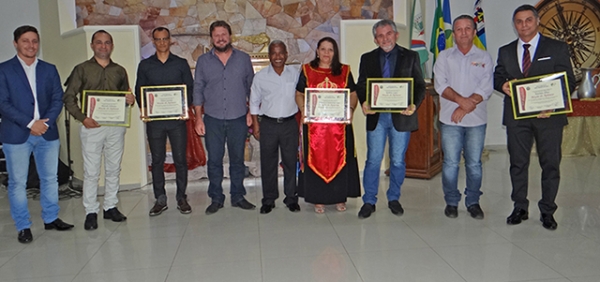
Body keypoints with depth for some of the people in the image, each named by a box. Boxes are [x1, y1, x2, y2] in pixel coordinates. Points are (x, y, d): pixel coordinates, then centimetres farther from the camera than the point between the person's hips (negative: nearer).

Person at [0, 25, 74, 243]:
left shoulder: (49, 69, 11)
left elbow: (58, 99, 5)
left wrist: (46, 121, -11)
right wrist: (30, 123, -15)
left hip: (47, 133, 3)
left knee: (50, 178, 10)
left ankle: (51, 219, 25)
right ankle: (23, 227, 15)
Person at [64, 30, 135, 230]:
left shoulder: (119, 71, 14)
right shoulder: (81, 69, 4)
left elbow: (127, 97, 20)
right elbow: (68, 97, 0)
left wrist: (131, 100, -5)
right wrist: (82, 118, -14)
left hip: (116, 126, 3)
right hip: (91, 126, -3)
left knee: (113, 169, 8)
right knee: (91, 172, -1)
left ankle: (110, 207, 19)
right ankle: (91, 212, 8)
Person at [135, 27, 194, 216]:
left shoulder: (181, 63, 6)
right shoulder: (145, 65, 9)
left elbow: (190, 88, 6)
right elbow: (139, 91, 10)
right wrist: (144, 109, -7)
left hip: (177, 118, -1)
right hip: (154, 119, 1)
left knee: (180, 159, 2)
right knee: (157, 160, 6)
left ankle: (181, 198, 14)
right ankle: (160, 200, 15)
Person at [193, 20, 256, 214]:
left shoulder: (243, 59, 5)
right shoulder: (203, 61, 4)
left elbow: (251, 87, 9)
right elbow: (198, 90, 5)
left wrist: (251, 112, 2)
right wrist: (198, 118, -1)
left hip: (238, 118, 0)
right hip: (213, 119, 0)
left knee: (237, 159, 8)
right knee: (214, 160, 5)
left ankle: (238, 196, 20)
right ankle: (216, 198, 16)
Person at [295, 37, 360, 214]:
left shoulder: (344, 71, 9)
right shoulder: (307, 70, 8)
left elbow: (353, 95, 8)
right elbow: (299, 94, 7)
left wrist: (350, 109, -12)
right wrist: (303, 109, -12)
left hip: (339, 124, 1)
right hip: (315, 124, 0)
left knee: (339, 159, 4)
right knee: (316, 159, 3)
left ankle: (340, 198, 17)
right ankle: (318, 199, 13)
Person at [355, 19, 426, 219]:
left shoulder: (410, 57, 6)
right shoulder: (367, 58, 10)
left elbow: (420, 85, 4)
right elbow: (361, 86, 6)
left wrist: (414, 104, -15)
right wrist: (364, 102, -15)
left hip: (401, 115, 0)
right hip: (376, 116, 0)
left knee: (398, 161, 9)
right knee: (373, 161, 2)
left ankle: (394, 199, 25)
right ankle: (369, 202, 13)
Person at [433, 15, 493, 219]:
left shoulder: (484, 58, 7)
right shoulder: (444, 57, 7)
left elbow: (486, 89, -3)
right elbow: (440, 85, -4)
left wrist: (465, 107, -13)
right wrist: (462, 100, -17)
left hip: (477, 119, 1)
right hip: (450, 118, 0)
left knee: (474, 163, 6)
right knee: (450, 162, 1)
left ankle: (473, 202, 19)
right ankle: (451, 202, 15)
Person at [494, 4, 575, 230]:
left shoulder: (557, 48, 3)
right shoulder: (505, 51, 13)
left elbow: (569, 81, -1)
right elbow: (497, 77, 13)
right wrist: (503, 85, -12)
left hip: (548, 115, -2)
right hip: (516, 116, 2)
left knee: (550, 164, 4)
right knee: (518, 163, 8)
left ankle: (547, 211, 16)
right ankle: (520, 208, 21)